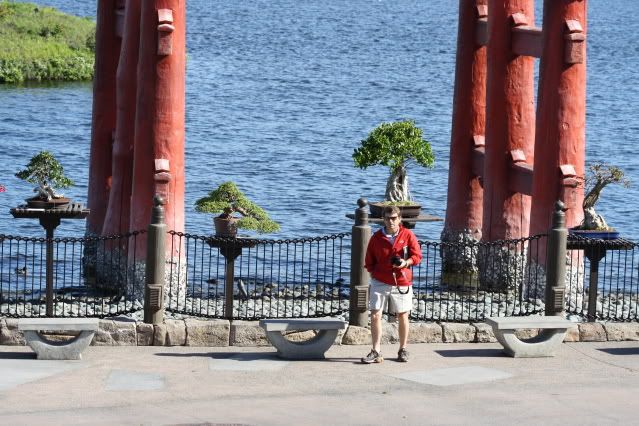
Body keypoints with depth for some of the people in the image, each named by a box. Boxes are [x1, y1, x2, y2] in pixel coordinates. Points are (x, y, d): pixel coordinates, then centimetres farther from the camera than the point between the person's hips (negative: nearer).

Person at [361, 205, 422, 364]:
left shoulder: (407, 235, -2)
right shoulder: (376, 237, 0)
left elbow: (417, 256, -2)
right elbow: (369, 261, 10)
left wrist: (406, 263, -19)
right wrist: (374, 275, 0)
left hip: (402, 283, 0)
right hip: (380, 283, 0)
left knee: (403, 316, 9)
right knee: (375, 315, -8)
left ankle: (403, 350, 24)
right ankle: (376, 352, -3)